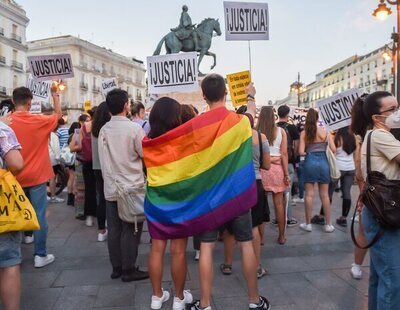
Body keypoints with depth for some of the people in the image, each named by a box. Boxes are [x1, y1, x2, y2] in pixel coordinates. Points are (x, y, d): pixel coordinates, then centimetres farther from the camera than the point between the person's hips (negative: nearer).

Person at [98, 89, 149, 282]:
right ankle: (128, 270, 12)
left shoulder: (104, 130, 2)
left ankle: (116, 268, 22)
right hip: (131, 187, -5)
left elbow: (103, 159, 8)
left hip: (110, 188, 5)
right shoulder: (134, 128, -13)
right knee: (131, 230, 4)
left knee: (114, 229, 11)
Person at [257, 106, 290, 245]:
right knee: (279, 203, 8)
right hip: (277, 168, 1)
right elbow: (284, 154, -1)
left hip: (260, 169, -1)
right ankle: (281, 236, 17)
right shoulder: (281, 131, 1)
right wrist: (287, 173, 3)